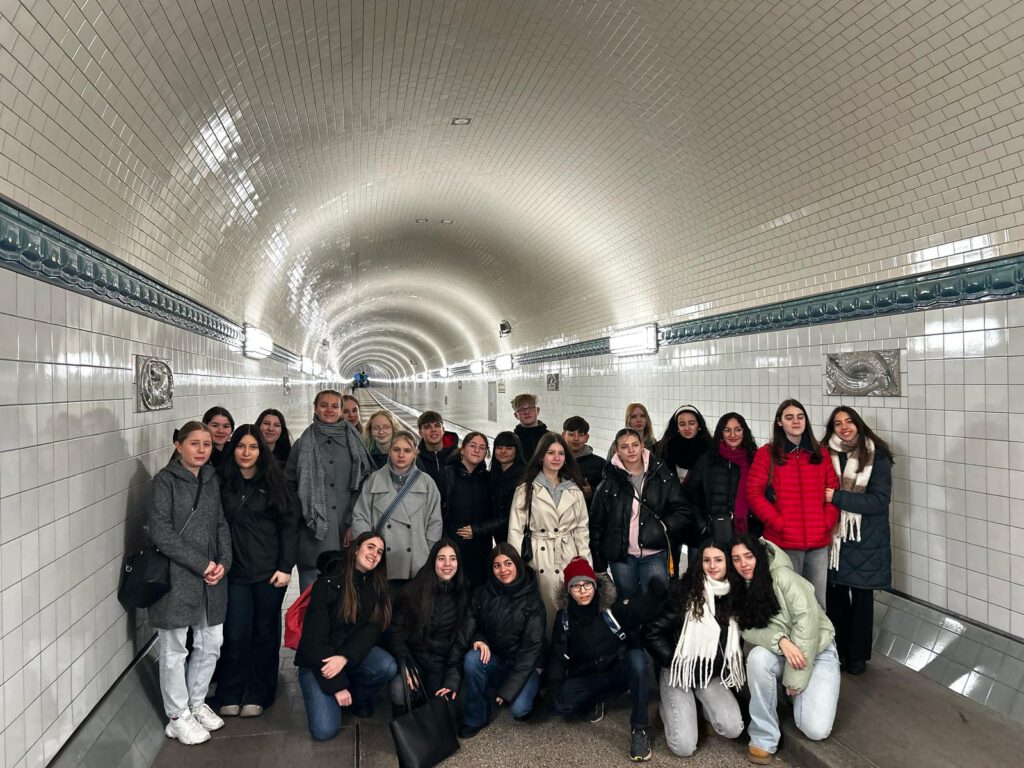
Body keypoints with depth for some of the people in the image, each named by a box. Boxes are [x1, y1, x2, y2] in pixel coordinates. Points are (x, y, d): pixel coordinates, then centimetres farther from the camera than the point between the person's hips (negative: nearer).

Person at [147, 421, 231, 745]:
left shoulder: (211, 480, 9)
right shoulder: (165, 480, -8)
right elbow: (160, 532, -15)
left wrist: (223, 562, -3)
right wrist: (201, 564, -16)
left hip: (211, 578, 6)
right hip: (175, 577, -5)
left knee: (211, 644, 13)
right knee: (175, 649, 8)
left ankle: (196, 703, 34)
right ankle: (178, 717, 24)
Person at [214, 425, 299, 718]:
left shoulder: (273, 482, -2)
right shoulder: (223, 483, 2)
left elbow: (290, 525, -3)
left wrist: (286, 567, -7)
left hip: (269, 572, -1)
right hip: (235, 572, 1)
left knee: (265, 633, 9)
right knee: (235, 635, 3)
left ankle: (257, 696, 24)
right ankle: (230, 696, 23)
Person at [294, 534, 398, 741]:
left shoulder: (377, 587, -1)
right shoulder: (328, 583, -16)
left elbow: (372, 630, -10)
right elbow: (315, 636, -18)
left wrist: (344, 657, -28)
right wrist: (337, 685, -19)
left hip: (354, 654, 4)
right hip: (318, 660, -4)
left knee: (387, 666, -27)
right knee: (325, 730, -20)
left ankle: (359, 698, 4)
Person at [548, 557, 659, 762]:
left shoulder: (614, 606, -15)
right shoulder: (564, 616, -3)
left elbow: (650, 606, -29)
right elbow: (558, 654, 0)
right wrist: (554, 682, -16)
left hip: (620, 672, -2)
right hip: (587, 677, 3)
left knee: (637, 656, -36)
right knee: (560, 705, -25)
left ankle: (639, 730, -23)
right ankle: (595, 701, 10)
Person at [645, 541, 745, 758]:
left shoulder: (736, 594, -3)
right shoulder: (684, 591, -16)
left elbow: (738, 638, 11)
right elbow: (653, 633, -13)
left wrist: (729, 667, 0)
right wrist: (674, 662, -14)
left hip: (714, 675, 4)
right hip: (681, 671, -4)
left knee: (733, 729, -16)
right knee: (684, 747, -13)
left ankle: (703, 705, 14)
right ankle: (670, 707, 18)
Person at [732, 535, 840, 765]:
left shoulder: (782, 576, -21)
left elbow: (807, 620, -24)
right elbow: (748, 631, -11)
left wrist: (795, 678, -21)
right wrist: (780, 640, -31)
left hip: (817, 651, -3)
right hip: (781, 653, 3)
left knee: (816, 729, -20)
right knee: (758, 657, -32)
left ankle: (797, 691, 14)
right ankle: (763, 737, -15)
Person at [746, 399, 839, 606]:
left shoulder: (820, 454, 12)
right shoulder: (766, 454, 1)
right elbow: (754, 493, -5)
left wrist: (828, 522, -2)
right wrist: (779, 523, -11)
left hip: (819, 541, 3)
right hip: (784, 542, -3)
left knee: (817, 601, 11)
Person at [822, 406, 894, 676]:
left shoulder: (877, 456, -5)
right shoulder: (826, 454, 1)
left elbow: (880, 500, -12)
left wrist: (838, 497, -19)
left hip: (866, 541, -1)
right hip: (834, 538, 2)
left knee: (862, 596, 9)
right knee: (835, 594, 7)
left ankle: (858, 655, 25)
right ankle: (838, 651, 25)